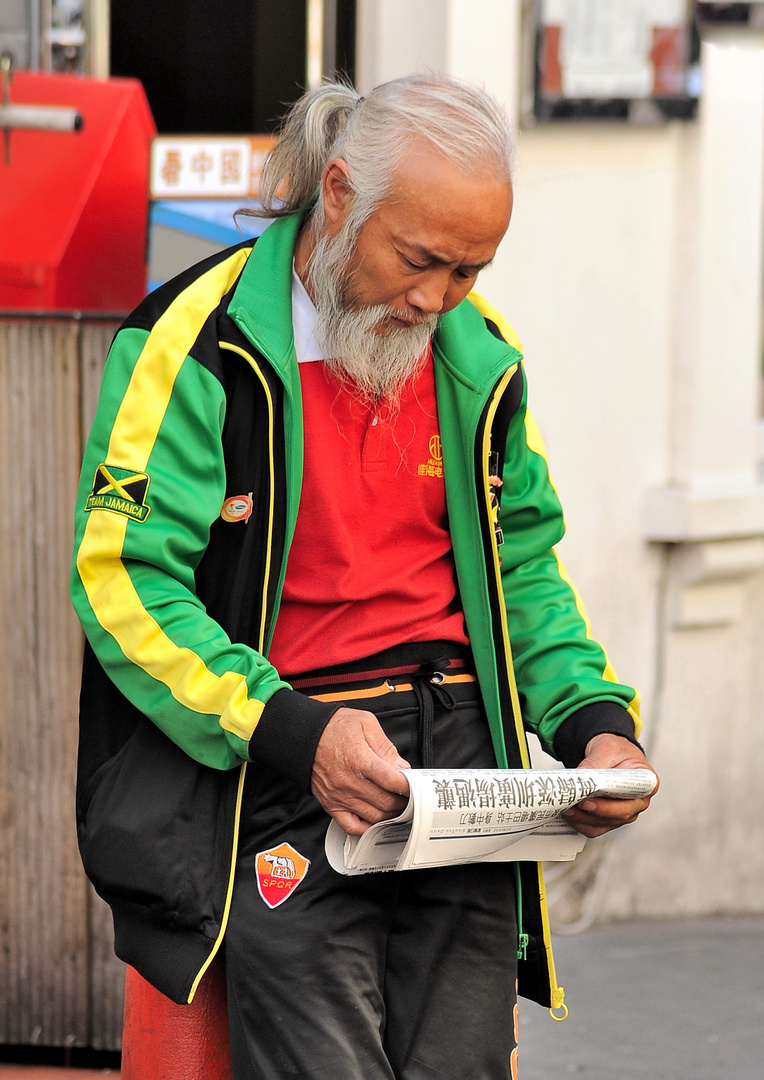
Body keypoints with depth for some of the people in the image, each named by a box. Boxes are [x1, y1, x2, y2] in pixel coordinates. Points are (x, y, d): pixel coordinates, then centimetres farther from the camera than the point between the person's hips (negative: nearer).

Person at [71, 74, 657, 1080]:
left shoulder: (480, 356, 11)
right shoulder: (200, 342, -7)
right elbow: (122, 578, -10)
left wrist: (595, 719, 3)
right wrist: (291, 736, -21)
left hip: (455, 744, 5)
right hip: (266, 767, -5)